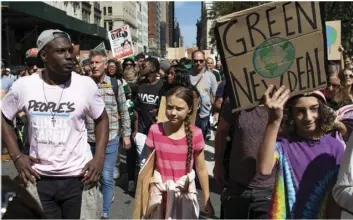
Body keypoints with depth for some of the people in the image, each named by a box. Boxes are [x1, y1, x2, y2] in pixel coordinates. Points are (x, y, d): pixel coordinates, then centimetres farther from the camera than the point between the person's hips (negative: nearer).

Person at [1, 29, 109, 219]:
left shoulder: (86, 85, -8)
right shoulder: (23, 86, -5)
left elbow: (101, 118, 6)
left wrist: (99, 158, -5)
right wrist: (16, 156, 0)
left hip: (78, 177, -1)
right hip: (38, 179, 1)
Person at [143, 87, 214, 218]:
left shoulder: (195, 134, -10)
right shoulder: (155, 130, -8)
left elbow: (201, 169, -2)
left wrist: (207, 200, 3)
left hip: (185, 192, -1)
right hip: (159, 191, 1)